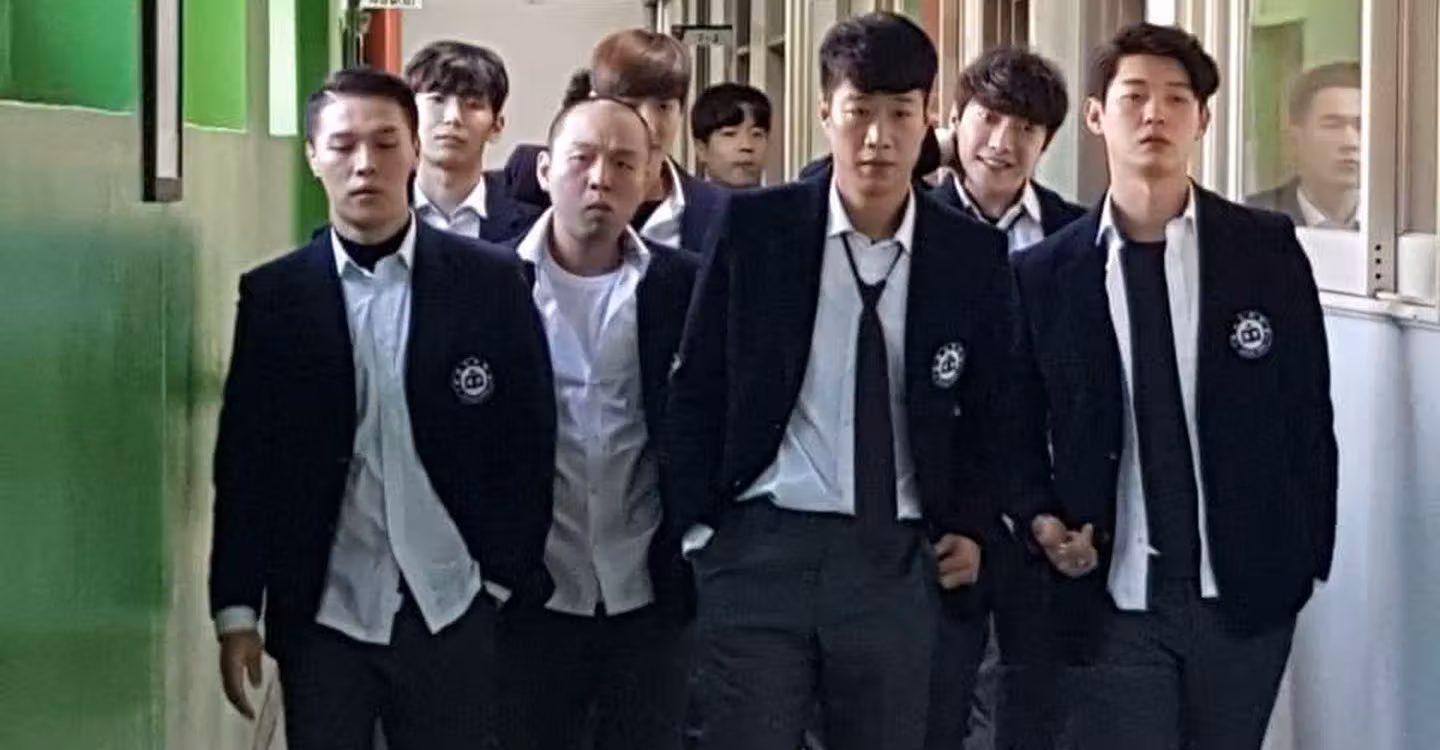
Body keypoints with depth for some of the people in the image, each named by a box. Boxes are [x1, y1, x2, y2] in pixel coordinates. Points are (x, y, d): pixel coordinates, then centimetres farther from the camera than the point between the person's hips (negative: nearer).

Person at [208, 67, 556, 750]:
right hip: (320, 613, 1)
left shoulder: (491, 281, -1)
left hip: (451, 609, 0)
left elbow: (529, 439, 2)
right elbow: (245, 461, 2)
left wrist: (507, 579, -1)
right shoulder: (273, 295, 1)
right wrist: (237, 609, -2)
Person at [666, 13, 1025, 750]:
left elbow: (992, 408, 15)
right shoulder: (754, 225, -1)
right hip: (760, 548, -1)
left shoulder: (973, 254, 3)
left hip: (899, 561, 2)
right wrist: (694, 528, 0)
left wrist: (969, 526, 6)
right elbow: (698, 385, 4)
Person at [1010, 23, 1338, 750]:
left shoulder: (1267, 248, 0)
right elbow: (1016, 427, 9)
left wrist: (1309, 554, 2)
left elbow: (1308, 409, 4)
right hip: (1113, 598, -1)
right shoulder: (1043, 273, 0)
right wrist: (1039, 519, -8)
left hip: (1246, 590, 1)